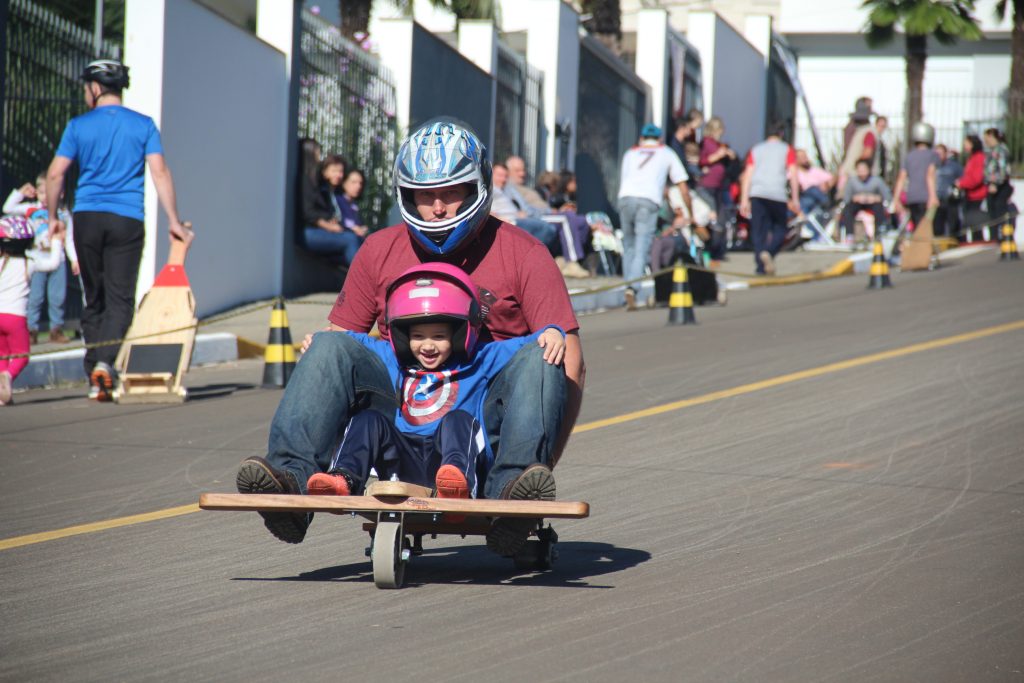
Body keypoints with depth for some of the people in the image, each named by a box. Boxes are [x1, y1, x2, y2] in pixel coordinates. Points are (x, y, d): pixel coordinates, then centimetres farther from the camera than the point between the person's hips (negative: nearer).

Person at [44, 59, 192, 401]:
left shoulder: (79, 126, 4)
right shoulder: (143, 125, 4)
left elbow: (55, 174, 0)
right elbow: (159, 172, -3)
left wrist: (53, 216, 12)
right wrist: (174, 221, -1)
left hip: (87, 218, 1)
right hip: (127, 219, -1)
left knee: (93, 299, 11)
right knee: (120, 299, -3)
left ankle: (94, 376, 10)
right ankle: (106, 361, -25)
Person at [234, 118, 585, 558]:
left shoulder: (521, 254, 2)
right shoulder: (380, 251, 12)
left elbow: (571, 364, -3)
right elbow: (342, 330, 18)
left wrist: (543, 466, -13)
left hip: (482, 416, -2)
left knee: (538, 359, -29)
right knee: (330, 348, -19)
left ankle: (511, 490, -45)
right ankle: (291, 475, -38)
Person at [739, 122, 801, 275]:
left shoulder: (756, 150, 18)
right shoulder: (787, 150, 11)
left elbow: (748, 175, 10)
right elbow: (793, 175, 2)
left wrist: (744, 200, 8)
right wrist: (795, 200, 4)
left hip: (756, 194, 2)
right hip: (777, 194, -2)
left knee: (758, 230, 4)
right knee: (779, 230, 7)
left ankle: (760, 265, -6)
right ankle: (768, 252, -21)